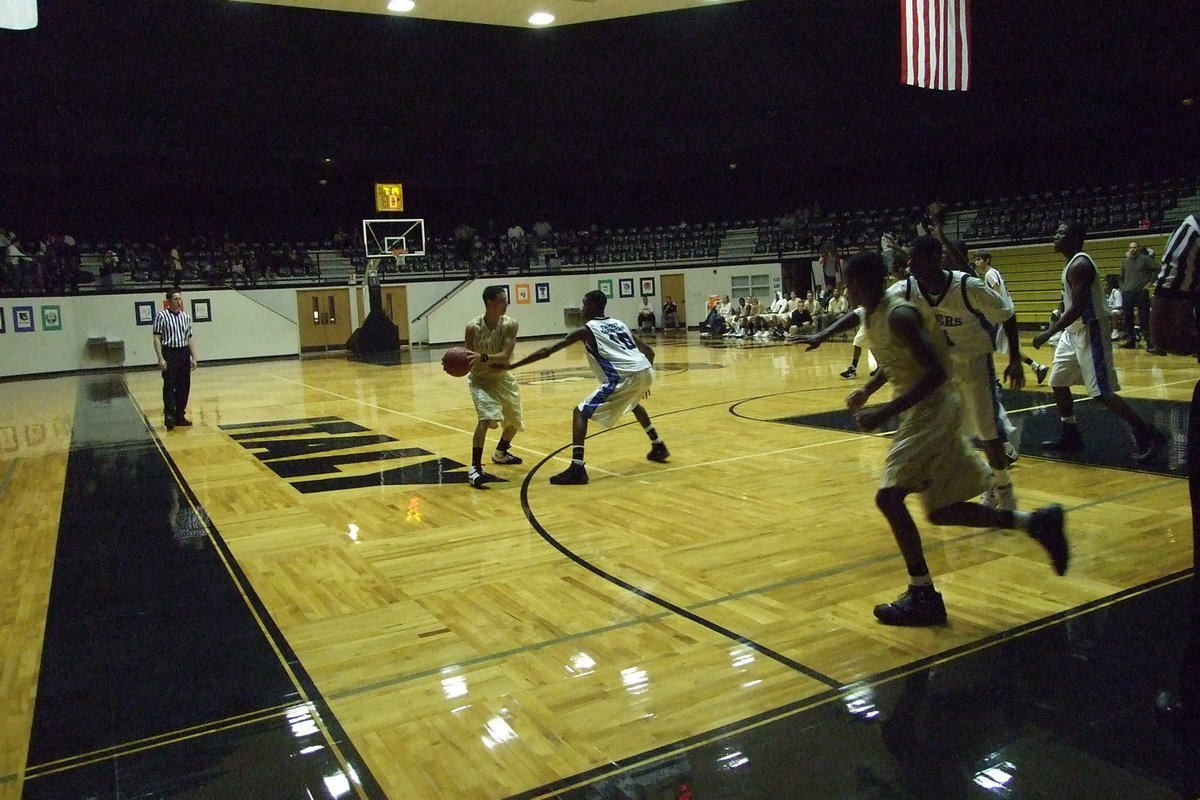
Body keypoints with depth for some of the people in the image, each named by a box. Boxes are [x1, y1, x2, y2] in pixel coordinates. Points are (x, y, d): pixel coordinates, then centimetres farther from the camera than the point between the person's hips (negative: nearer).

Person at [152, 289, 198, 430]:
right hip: (169, 354, -5)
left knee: (184, 387, 7)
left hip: (184, 354, 5)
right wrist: (160, 358, -14)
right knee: (169, 386, -9)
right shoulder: (161, 316, -4)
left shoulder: (186, 317, 11)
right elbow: (157, 338, -7)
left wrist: (193, 357, 9)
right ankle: (169, 415, -9)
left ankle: (180, 416, 15)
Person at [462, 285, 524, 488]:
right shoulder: (473, 327, -22)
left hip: (502, 377, 4)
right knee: (486, 418, -27)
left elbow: (505, 356, -30)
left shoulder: (510, 325, -19)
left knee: (515, 421, 19)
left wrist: (484, 358, -47)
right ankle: (474, 468, -25)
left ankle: (500, 453, 47)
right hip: (480, 379, -4)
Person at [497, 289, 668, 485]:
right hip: (646, 371, 8)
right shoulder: (619, 324, 26)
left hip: (624, 377, -8)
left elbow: (547, 351, 3)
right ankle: (659, 448, 47)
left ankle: (577, 468, -13)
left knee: (581, 412, 1)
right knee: (633, 403, 40)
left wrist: (511, 366, 6)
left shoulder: (586, 330, 7)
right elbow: (649, 351, 27)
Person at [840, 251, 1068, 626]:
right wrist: (867, 390, 8)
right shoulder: (870, 314, 8)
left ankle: (923, 596, -4)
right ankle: (1035, 522, 22)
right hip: (922, 411, 10)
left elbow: (935, 372, -28)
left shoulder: (899, 315, -21)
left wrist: (885, 412, -30)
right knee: (941, 510, 14)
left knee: (889, 496, -14)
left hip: (933, 409, -10)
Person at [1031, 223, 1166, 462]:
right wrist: (1058, 320, 20)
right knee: (1058, 382, 13)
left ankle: (1147, 435, -5)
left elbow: (1078, 308, -26)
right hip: (1074, 332, 11)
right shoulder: (1071, 263, 12)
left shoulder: (1079, 265, -19)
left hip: (1090, 332, -10)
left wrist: (1048, 333, -25)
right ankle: (1070, 435, 23)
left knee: (1102, 392, -12)